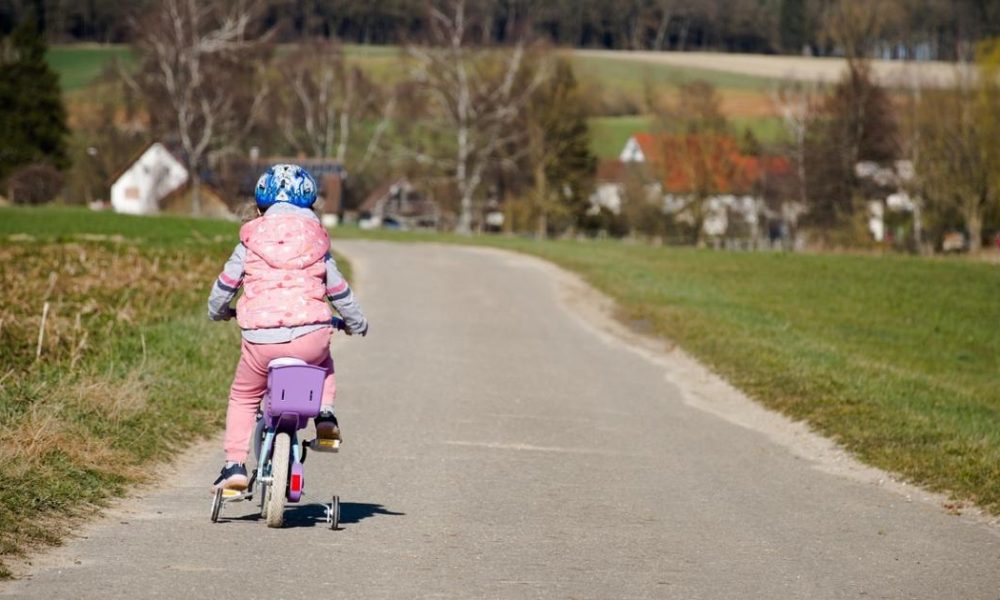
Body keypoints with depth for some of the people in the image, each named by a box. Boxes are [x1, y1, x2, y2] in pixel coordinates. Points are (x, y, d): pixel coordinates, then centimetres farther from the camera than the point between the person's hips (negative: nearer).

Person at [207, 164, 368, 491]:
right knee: (323, 364, 36)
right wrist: (357, 324, 36)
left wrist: (218, 313, 35)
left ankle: (234, 465, 11)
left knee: (243, 397, 20)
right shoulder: (317, 243, 12)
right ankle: (325, 414, 14)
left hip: (261, 341, -1)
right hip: (311, 337, 1)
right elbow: (340, 292, 18)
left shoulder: (250, 242, 9)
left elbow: (224, 287, 13)